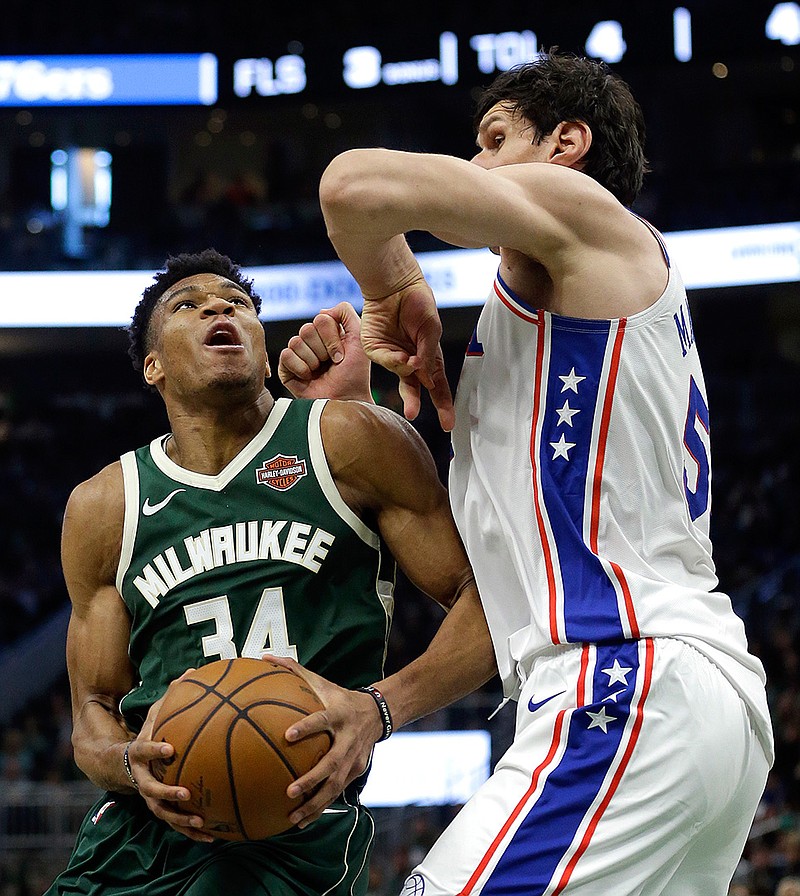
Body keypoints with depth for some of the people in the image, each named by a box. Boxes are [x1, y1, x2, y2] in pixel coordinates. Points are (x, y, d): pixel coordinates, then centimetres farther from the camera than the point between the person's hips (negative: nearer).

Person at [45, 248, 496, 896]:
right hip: (141, 824, 3)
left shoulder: (348, 442, 1)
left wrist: (377, 708, -18)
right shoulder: (102, 508, 10)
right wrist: (131, 763, -10)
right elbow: (96, 707, 15)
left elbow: (487, 600, -1)